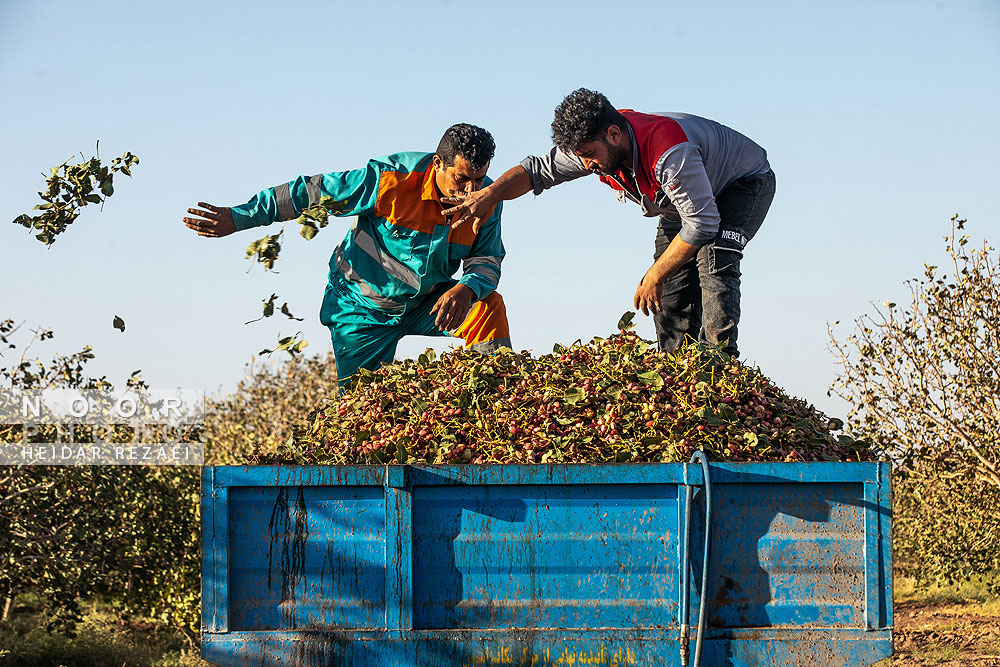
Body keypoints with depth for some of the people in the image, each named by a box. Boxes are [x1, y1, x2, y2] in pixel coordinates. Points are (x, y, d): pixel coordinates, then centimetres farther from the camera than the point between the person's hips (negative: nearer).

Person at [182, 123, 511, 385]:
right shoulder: (391, 179, -27)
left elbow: (487, 260, -11)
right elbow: (312, 191, -19)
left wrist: (466, 289, -37)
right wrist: (239, 217, -16)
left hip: (425, 305, 3)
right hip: (363, 306, -3)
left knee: (489, 305, -21)